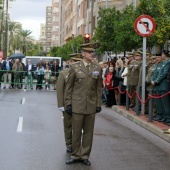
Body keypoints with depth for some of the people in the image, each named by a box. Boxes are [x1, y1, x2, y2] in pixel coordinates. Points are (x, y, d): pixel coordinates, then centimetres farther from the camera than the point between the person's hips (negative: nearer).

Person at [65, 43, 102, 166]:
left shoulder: (97, 68, 5)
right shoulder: (74, 67, -1)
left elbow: (99, 88, 8)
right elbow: (69, 87, 2)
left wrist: (98, 104, 4)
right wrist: (68, 104, -2)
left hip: (91, 105, 2)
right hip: (77, 105, -2)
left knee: (88, 132, 7)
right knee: (76, 132, 5)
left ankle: (85, 156, 19)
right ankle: (76, 155, 18)